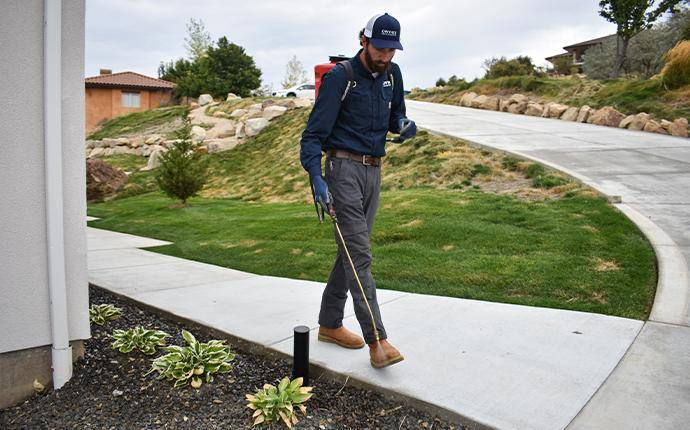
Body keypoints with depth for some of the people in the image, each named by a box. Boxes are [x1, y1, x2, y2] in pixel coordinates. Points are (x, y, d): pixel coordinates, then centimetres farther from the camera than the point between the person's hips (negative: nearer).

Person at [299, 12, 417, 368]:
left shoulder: (392, 74, 10)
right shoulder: (340, 77, -10)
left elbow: (395, 114, 23)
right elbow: (315, 131, -15)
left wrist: (403, 125, -2)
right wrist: (317, 178, -28)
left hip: (373, 170, 7)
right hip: (344, 168, -7)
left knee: (352, 250, 11)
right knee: (359, 253, -12)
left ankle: (329, 324, 24)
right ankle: (377, 340, -11)